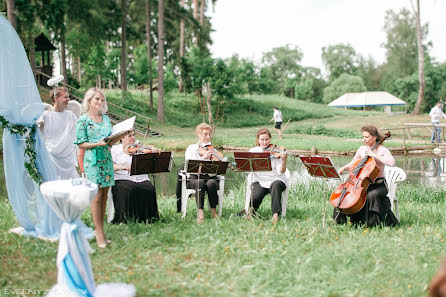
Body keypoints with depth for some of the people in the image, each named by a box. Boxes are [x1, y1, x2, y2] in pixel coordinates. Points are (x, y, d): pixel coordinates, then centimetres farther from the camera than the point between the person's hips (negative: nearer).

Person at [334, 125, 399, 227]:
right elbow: (352, 164, 20)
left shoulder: (382, 150, -7)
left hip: (378, 185, -5)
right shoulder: (362, 149, 10)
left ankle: (373, 223, -19)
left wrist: (374, 155, -24)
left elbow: (391, 162, -27)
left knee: (371, 195, -36)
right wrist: (343, 168, -1)